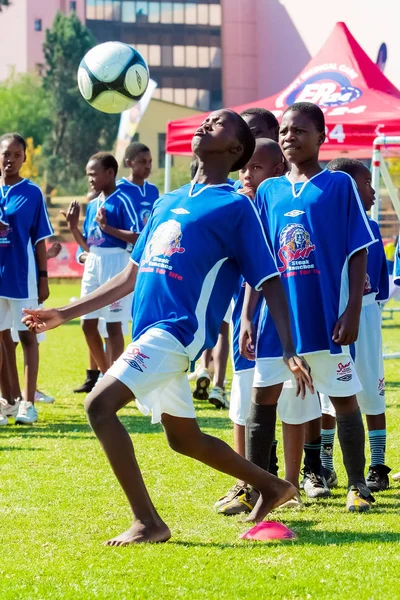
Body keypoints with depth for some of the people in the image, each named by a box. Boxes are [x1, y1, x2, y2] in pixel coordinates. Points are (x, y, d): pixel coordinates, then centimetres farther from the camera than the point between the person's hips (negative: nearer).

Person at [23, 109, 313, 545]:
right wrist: (64, 314, 23)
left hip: (180, 329, -8)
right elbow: (132, 276, 25)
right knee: (183, 438, 17)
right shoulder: (167, 202, 20)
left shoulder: (235, 207, -2)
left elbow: (269, 281, -5)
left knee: (101, 404, -21)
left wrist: (290, 352, -15)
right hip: (151, 332, 8)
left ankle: (147, 522, -17)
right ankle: (271, 487, 34)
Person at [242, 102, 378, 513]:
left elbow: (358, 252, -3)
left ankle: (357, 486, 16)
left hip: (327, 315, -4)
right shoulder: (269, 191, 9)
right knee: (262, 395, 3)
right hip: (278, 313, 4)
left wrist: (353, 309, -11)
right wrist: (247, 316, 6)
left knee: (343, 397, 4)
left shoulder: (340, 185, -2)